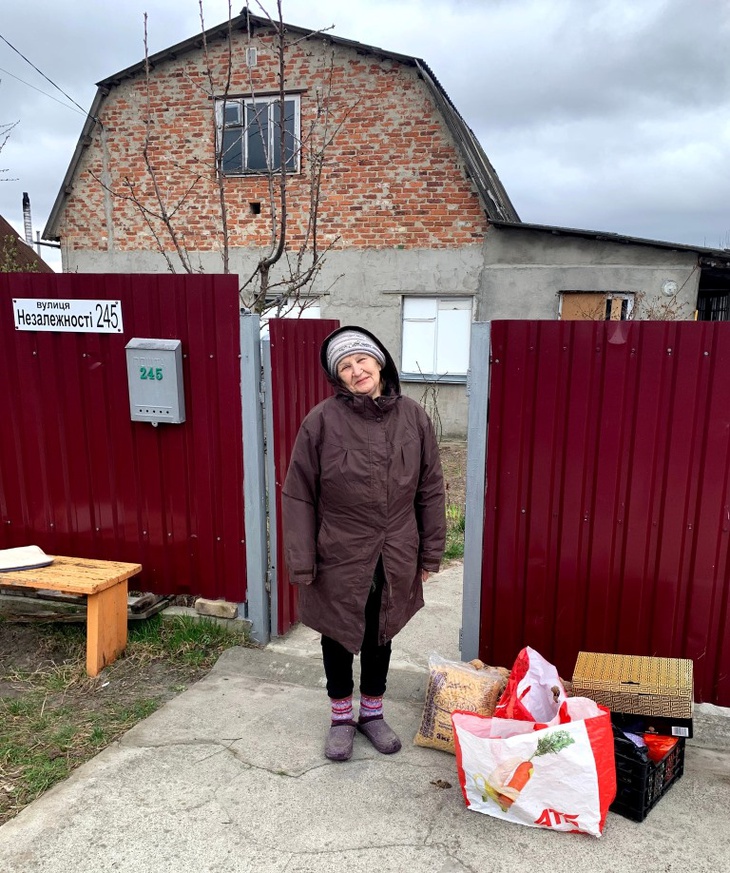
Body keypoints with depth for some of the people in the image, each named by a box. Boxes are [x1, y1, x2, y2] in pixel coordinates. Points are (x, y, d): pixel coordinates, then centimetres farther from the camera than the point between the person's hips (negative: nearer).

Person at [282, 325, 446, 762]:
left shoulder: (413, 416, -5)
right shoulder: (322, 421, -13)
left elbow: (431, 490, 2)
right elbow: (298, 495, -9)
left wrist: (430, 553, 4)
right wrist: (302, 563, -10)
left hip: (395, 561, 2)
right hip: (339, 559, -2)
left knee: (380, 635, 20)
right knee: (338, 635, 16)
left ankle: (373, 711, 43)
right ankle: (342, 717, 40)